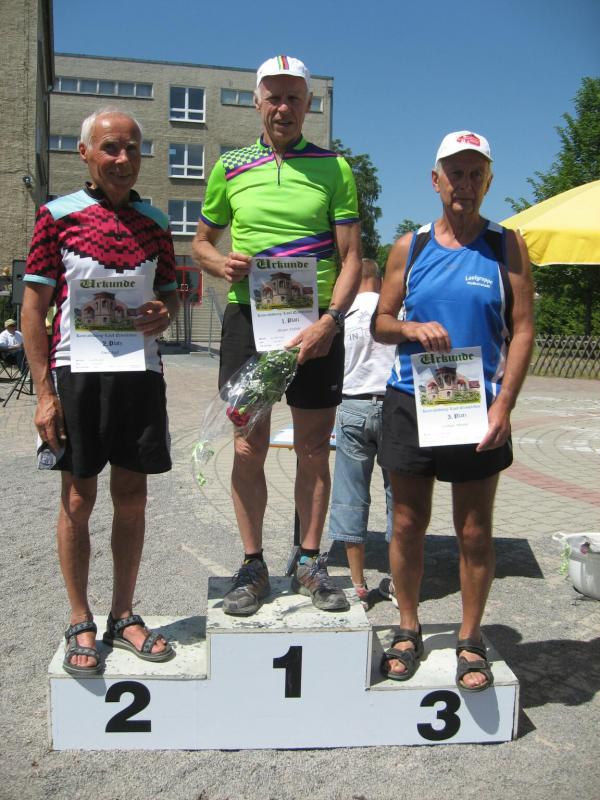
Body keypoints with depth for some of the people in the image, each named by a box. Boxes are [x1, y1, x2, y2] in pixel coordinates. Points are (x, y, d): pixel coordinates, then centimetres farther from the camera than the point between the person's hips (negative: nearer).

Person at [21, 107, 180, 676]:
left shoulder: (154, 222, 11)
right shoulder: (58, 214, 1)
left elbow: (170, 292, 19)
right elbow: (33, 307, -2)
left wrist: (164, 314, -6)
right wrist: (44, 391, -9)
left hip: (140, 370, 3)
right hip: (77, 372, -3)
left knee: (132, 497, 8)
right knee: (78, 500, 4)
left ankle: (123, 617, 23)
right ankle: (80, 625, 18)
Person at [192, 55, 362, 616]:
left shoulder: (334, 168, 5)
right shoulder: (230, 167, 10)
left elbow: (352, 258, 0)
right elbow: (201, 242, 18)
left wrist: (328, 321, -15)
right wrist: (220, 264, -6)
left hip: (316, 326, 0)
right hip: (248, 318, 1)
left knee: (314, 450, 6)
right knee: (248, 449, 1)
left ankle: (310, 563, 20)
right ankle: (252, 565, 16)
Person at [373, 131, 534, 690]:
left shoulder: (506, 246, 3)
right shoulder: (409, 247, 8)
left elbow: (523, 329, -2)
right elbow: (380, 324, 10)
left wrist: (503, 405, -12)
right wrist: (412, 329, -13)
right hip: (408, 403, 2)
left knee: (475, 532, 6)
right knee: (408, 525, 9)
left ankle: (470, 640, 23)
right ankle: (408, 630, 27)